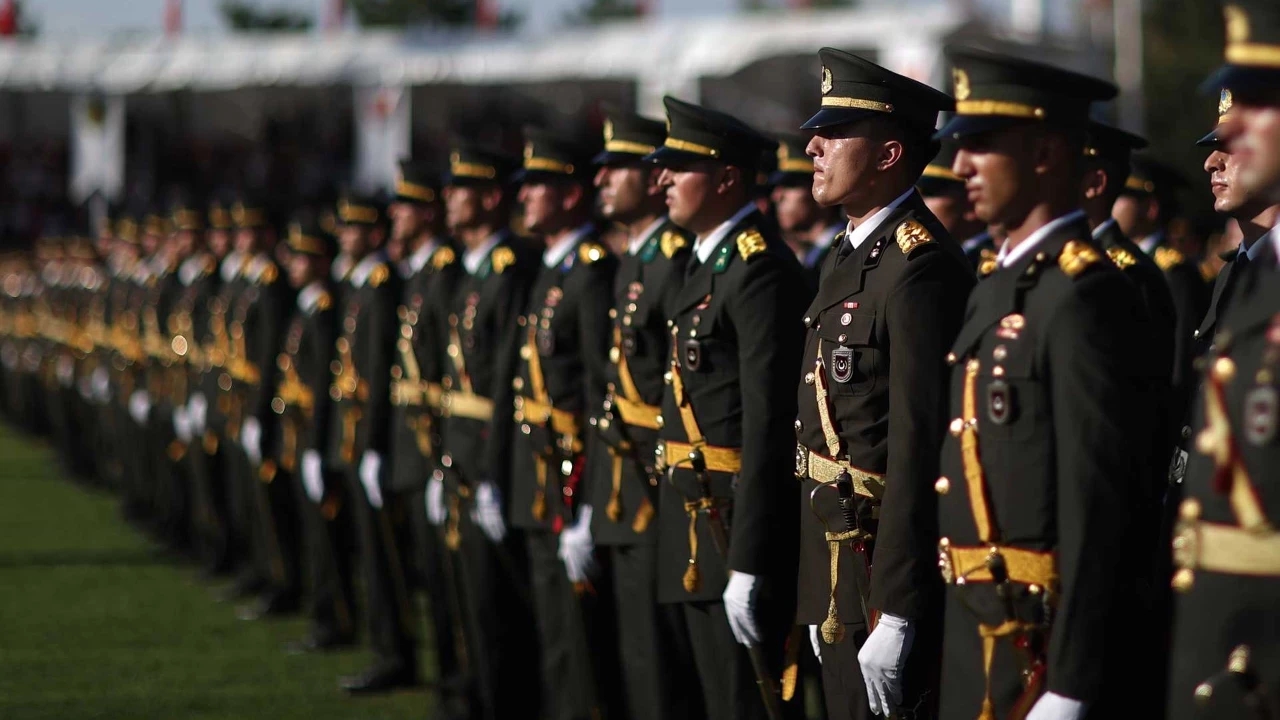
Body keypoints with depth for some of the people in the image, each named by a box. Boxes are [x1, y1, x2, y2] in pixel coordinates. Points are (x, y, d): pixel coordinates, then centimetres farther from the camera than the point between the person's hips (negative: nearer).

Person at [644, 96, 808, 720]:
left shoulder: (761, 269, -16)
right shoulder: (708, 262, 15)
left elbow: (768, 422, -21)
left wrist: (748, 566, -24)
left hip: (737, 522, -10)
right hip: (698, 527, 10)